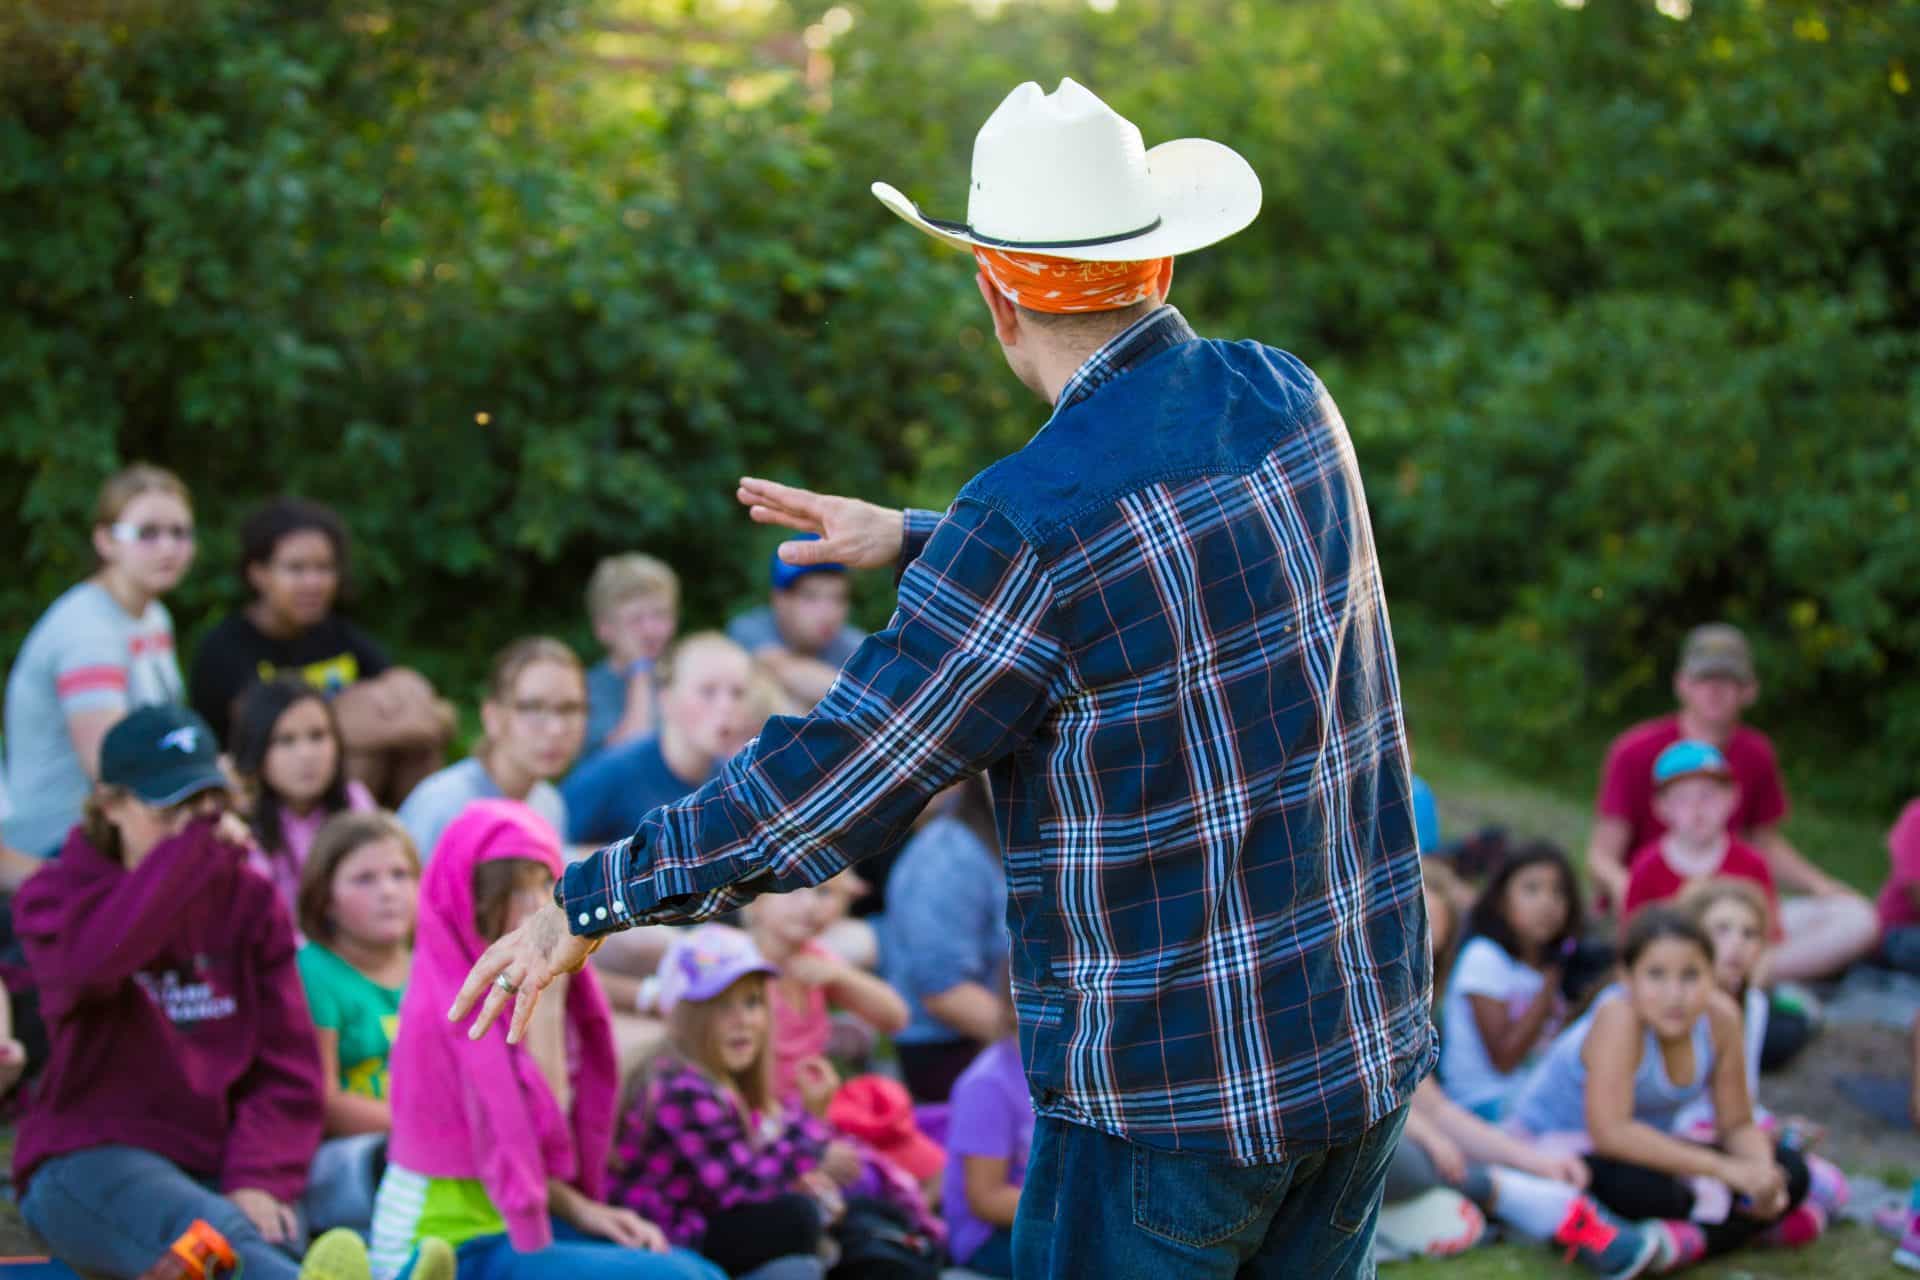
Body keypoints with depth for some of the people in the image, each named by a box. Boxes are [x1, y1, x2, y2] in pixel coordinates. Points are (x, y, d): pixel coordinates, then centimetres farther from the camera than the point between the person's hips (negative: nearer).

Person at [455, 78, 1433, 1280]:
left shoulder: (1031, 526, -20)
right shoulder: (1286, 400, 1)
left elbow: (833, 783, -16)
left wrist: (590, 904, -5)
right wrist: (916, 540, 23)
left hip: (1180, 1087, -7)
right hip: (1370, 1030, 7)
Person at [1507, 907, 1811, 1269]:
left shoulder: (1720, 1016, -13)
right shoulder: (1619, 1016, -29)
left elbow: (1738, 1125, -3)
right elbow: (1611, 1131, -38)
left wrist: (1763, 1176, -25)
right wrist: (1723, 1169, -38)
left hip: (1645, 1147, 7)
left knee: (1789, 1170, -10)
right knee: (1638, 1189, -39)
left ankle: (1677, 1244, -21)